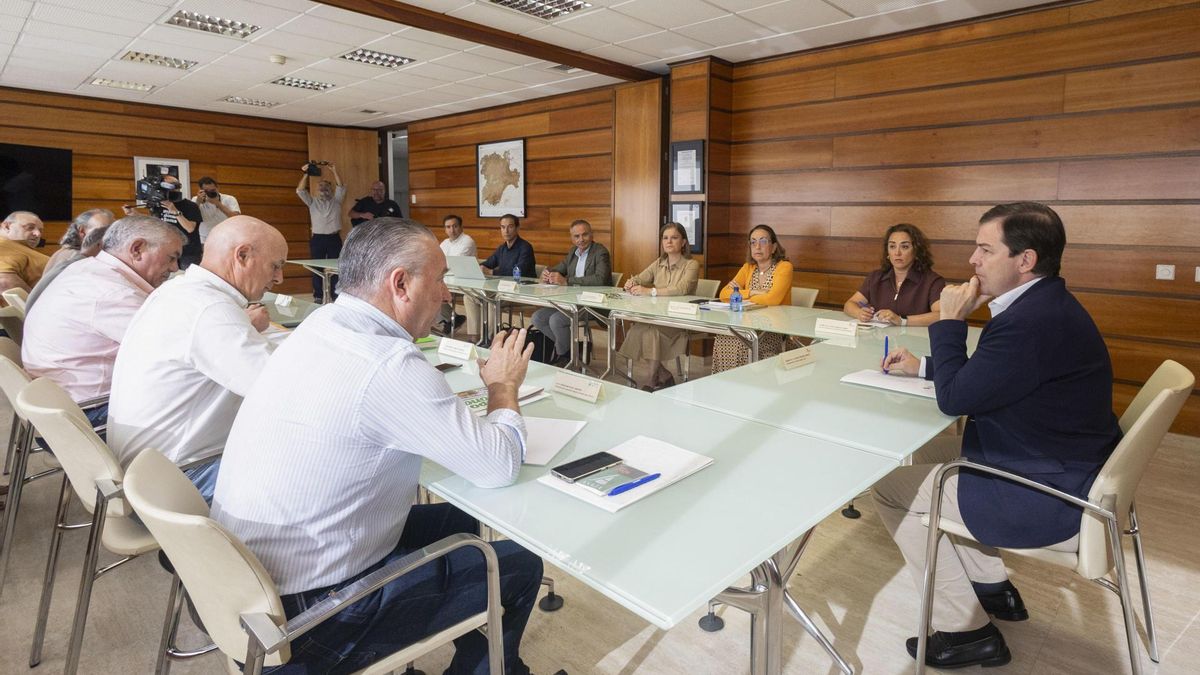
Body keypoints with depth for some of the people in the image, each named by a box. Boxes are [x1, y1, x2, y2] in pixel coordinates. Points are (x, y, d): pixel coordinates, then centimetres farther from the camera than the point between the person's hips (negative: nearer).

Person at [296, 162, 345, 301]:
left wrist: (334, 171, -10)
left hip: (334, 238, 0)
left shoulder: (336, 201, 12)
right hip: (318, 239, 0)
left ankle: (335, 295, 7)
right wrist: (305, 174, -8)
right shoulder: (312, 202, 14)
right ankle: (318, 297, 7)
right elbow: (300, 191, 0)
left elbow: (341, 187, -3)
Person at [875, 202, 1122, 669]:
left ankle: (966, 630, 8)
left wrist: (950, 321, -14)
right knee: (932, 467, 25)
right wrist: (922, 366, 11)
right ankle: (992, 588, 31)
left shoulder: (1034, 321, -30)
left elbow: (954, 399, -22)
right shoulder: (1045, 304, 4)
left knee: (890, 487, -3)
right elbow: (982, 374, 18)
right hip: (1070, 477, 11)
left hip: (1051, 504, -10)